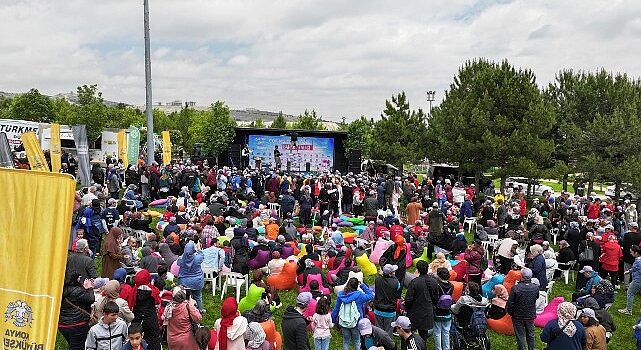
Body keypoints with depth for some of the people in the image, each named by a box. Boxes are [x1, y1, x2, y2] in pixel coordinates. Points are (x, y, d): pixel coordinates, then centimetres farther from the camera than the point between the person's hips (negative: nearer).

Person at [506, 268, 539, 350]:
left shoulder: (515, 288, -26)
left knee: (520, 336, 12)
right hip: (531, 316, 3)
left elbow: (510, 304, -18)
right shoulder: (535, 288, -16)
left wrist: (510, 312, 0)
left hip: (518, 317, -3)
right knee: (530, 335, 21)